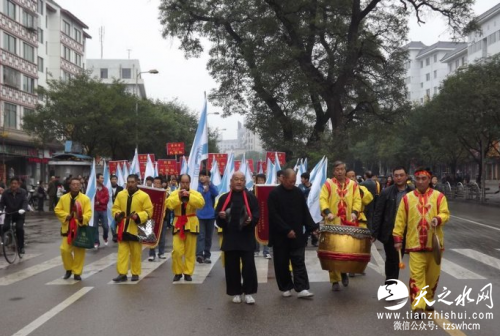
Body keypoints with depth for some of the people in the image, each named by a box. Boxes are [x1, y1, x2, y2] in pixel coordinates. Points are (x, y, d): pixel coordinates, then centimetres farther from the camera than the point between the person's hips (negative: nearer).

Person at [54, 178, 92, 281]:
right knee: (65, 250, 1)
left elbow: (88, 213, -12)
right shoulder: (63, 198, 2)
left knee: (79, 252, 2)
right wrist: (66, 215, -12)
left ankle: (77, 272, 14)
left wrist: (82, 218, -32)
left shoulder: (85, 198, -7)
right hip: (67, 229, 2)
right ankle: (68, 269, 23)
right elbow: (57, 210, 5)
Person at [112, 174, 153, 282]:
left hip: (136, 229, -3)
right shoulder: (120, 194, 5)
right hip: (122, 228, 3)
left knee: (136, 253, 8)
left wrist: (138, 216, -22)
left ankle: (135, 274, 19)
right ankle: (122, 274, 6)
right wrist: (117, 215, -13)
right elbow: (115, 208, 9)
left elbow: (149, 211, -8)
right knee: (122, 252, 3)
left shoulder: (144, 196, -7)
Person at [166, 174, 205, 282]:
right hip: (178, 224, 0)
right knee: (177, 251, -4)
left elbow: (201, 203, -16)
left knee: (190, 251, 5)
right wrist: (178, 197, -20)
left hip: (191, 224, 0)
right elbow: (168, 204, -11)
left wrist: (189, 196, -22)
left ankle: (188, 273, 14)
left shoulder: (195, 193, 2)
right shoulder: (174, 193, 5)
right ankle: (177, 272, 11)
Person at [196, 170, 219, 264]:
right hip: (200, 215, -1)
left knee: (208, 236, 9)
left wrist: (210, 184, -36)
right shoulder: (199, 187, 1)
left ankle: (207, 256, 18)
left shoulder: (212, 187, 0)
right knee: (201, 235, -13)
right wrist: (204, 191, -37)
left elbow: (216, 193, -22)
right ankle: (199, 254, -23)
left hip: (210, 215, 1)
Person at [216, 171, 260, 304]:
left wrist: (251, 220, -22)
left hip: (246, 237, -2)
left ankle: (248, 293, 8)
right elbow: (218, 220, 7)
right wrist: (221, 216, -16)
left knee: (249, 266, -5)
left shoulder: (251, 197, 3)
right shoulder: (224, 198, 8)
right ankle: (236, 292, 19)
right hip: (230, 237, 2)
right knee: (231, 267, 6)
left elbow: (256, 216, -1)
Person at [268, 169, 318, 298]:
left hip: (297, 235, 3)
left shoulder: (298, 192, 5)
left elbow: (305, 212, 8)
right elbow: (273, 215, -13)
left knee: (299, 262, -1)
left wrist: (312, 227, -2)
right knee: (282, 263, 6)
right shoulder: (274, 194, -8)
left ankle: (301, 288, -1)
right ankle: (286, 288, 19)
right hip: (280, 236, -3)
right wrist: (287, 230, -17)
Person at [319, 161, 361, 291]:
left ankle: (344, 272, 32)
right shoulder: (328, 184, 2)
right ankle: (335, 280, 7)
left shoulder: (353, 184, 10)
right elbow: (323, 199, -8)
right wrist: (327, 212, -24)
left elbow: (357, 200, 3)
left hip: (349, 223, 2)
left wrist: (354, 212, -15)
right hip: (333, 223, -2)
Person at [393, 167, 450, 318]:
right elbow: (400, 220, 4)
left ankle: (428, 300, 32)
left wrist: (438, 219, -28)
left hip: (434, 243, 1)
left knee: (433, 274, 12)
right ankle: (418, 307, -9)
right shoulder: (407, 198, 4)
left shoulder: (439, 196, 3)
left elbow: (445, 213, -6)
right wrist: (398, 238, -1)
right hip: (415, 243, -1)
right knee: (416, 275, -8)